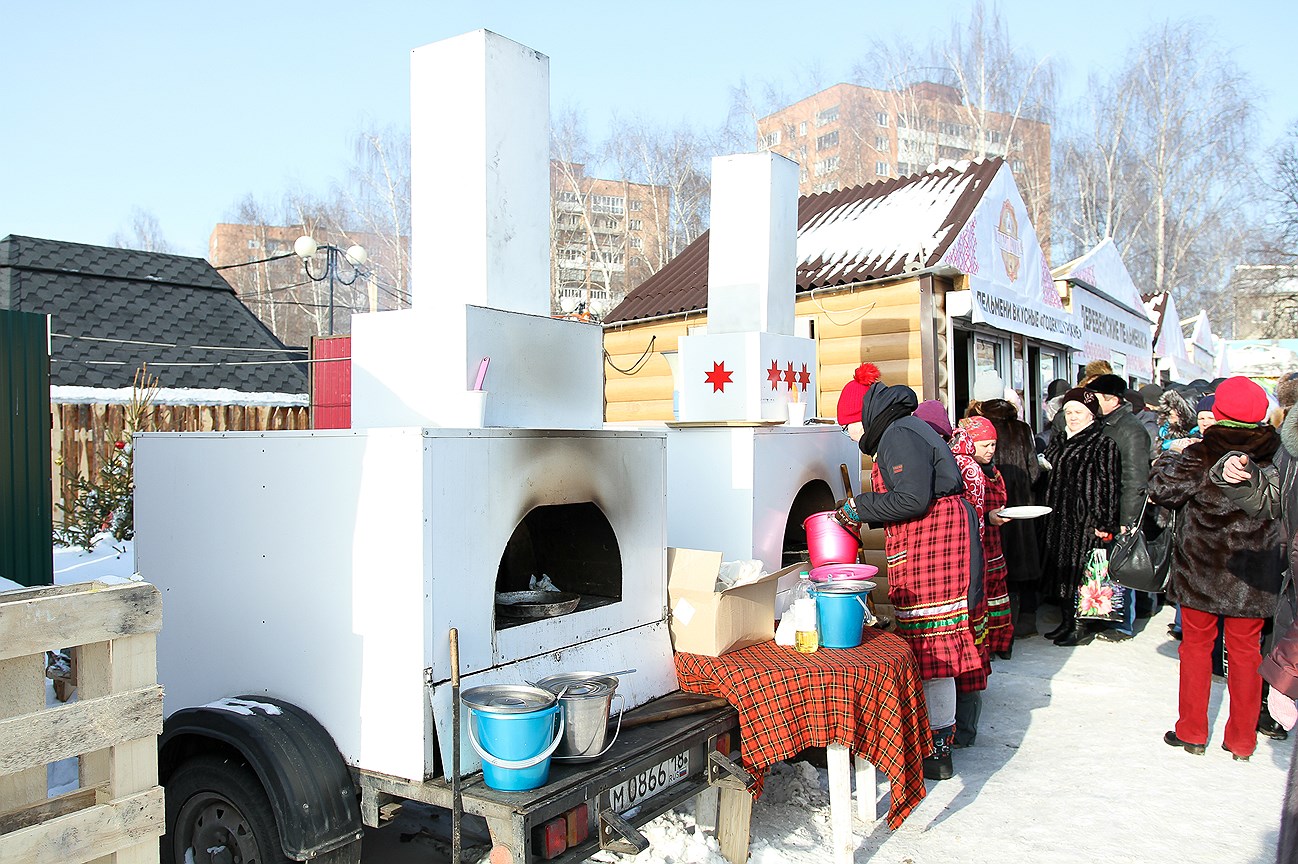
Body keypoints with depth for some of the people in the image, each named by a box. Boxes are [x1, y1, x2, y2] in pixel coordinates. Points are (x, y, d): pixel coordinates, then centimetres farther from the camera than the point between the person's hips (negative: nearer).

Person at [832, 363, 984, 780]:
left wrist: (860, 507, -11)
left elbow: (912, 499, -22)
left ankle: (937, 748, -1)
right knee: (929, 640, 12)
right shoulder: (901, 430, 20)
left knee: (930, 641, -7)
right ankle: (938, 734, 20)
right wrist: (862, 513, 16)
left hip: (931, 542, -10)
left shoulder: (900, 435, -12)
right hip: (924, 542, 10)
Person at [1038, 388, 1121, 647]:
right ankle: (1068, 621, 19)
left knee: (1081, 569, -5)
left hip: (1085, 518, -7)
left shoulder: (1103, 444, -6)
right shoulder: (1060, 442, 16)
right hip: (1058, 517, 7)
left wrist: (1103, 522, -16)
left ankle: (1083, 627, 5)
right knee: (1061, 566, 9)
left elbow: (1107, 484, -12)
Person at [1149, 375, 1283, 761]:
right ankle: (1242, 740, 21)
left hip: (1202, 569, -2)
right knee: (1246, 650, 12)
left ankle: (1192, 733, 18)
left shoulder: (1201, 456, -15)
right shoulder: (1275, 454, -5)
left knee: (1196, 646, 11)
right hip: (1253, 575, 3)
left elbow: (1160, 489, -18)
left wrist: (1170, 459, -2)